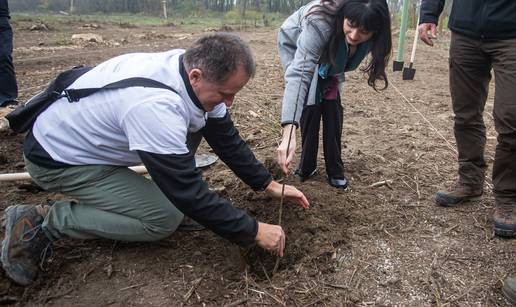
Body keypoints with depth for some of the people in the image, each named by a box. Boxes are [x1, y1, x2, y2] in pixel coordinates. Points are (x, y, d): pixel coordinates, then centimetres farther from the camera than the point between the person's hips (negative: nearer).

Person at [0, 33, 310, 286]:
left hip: (94, 131, 8)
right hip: (59, 157, -8)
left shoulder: (194, 70, -14)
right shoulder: (155, 107, -39)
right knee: (165, 219, -16)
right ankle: (40, 222, -6)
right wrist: (254, 232, -22)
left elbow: (226, 137, -2)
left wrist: (269, 184, -1)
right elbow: (190, 194, -32)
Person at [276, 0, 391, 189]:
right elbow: (299, 74, -55)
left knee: (332, 107, -7)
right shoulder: (320, 23, -46)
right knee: (310, 105, -17)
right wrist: (289, 132, -64)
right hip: (296, 45, -4)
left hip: (327, 57, 4)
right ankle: (306, 167, 1)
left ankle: (335, 171, 6)